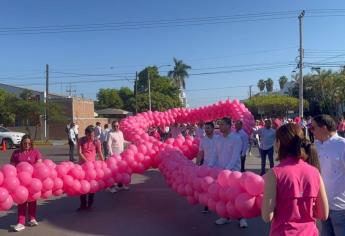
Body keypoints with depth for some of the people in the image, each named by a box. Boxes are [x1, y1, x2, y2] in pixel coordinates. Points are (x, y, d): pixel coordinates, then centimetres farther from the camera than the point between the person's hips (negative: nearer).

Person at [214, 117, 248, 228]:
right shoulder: (218, 139, 6)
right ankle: (225, 216, 24)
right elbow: (216, 155, 10)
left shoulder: (236, 138, -11)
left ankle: (242, 218, 13)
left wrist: (227, 169, -24)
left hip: (233, 170, -5)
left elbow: (235, 157, -17)